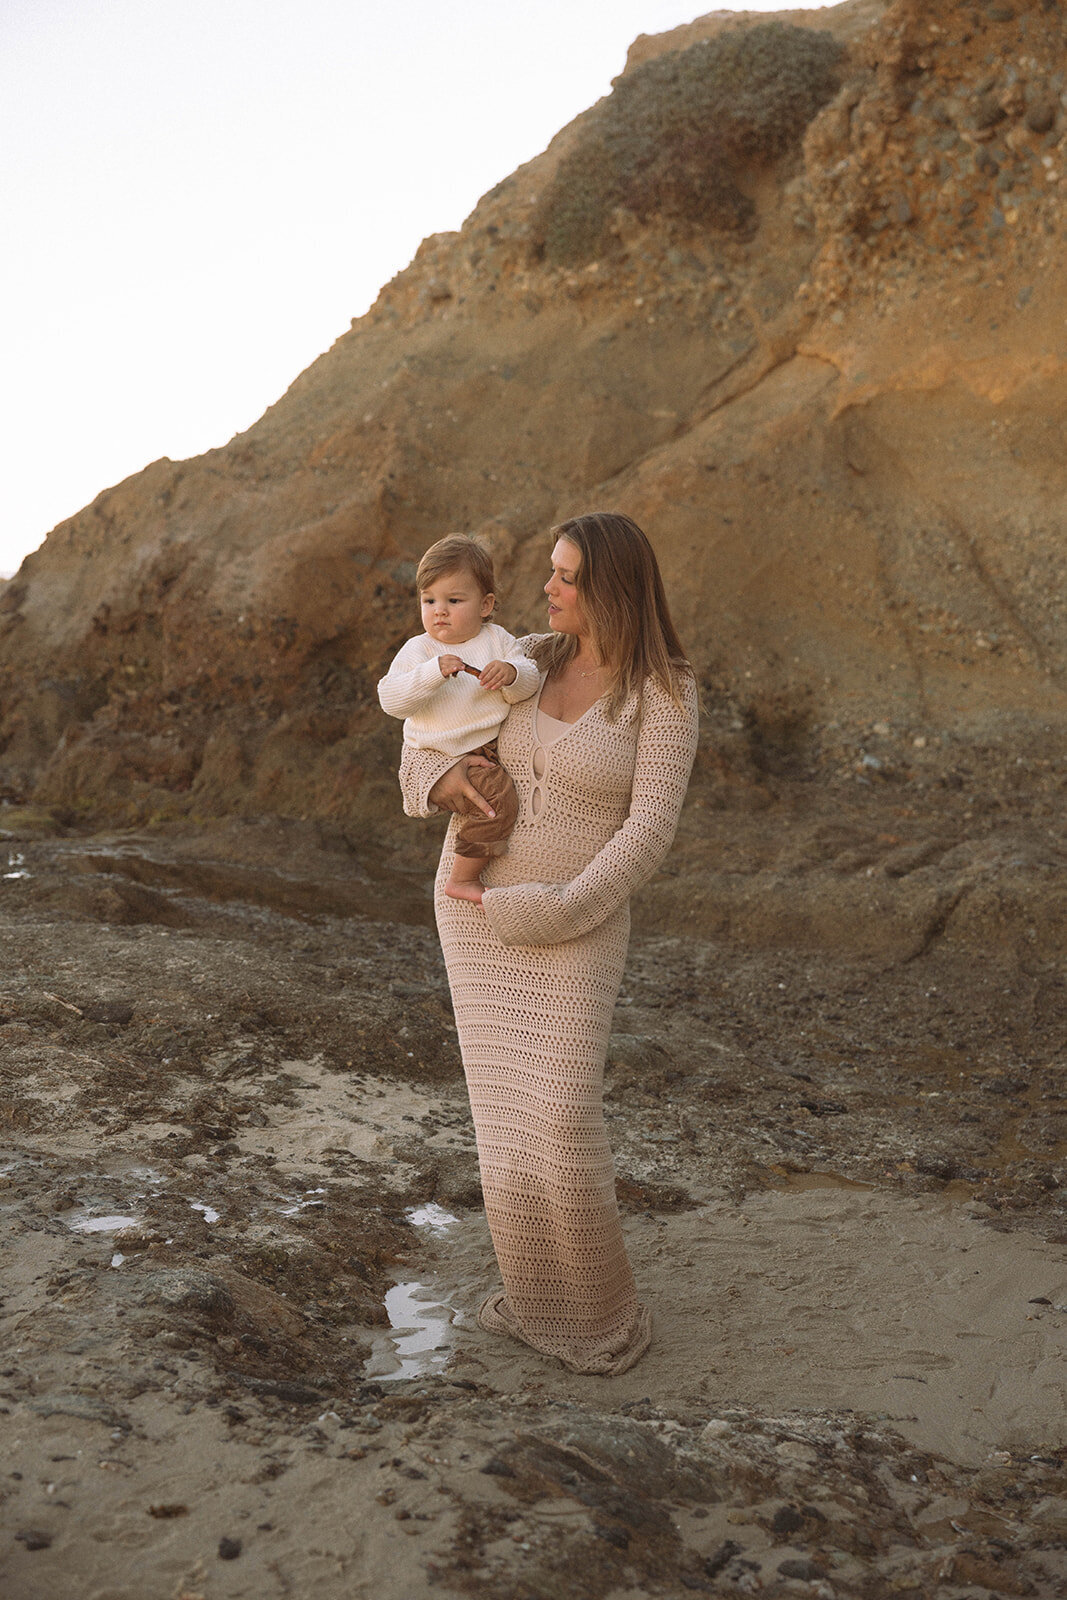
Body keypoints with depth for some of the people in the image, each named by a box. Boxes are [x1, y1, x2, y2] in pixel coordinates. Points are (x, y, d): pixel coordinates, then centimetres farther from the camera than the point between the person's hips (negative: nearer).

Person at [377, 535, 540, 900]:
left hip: (494, 744, 6)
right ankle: (461, 880, -9)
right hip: (443, 757, -6)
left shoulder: (497, 639, 3)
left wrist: (511, 674, -27)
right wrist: (433, 672, -32)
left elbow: (528, 684, -4)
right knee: (497, 797, -24)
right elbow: (391, 699, -19)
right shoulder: (417, 651, -8)